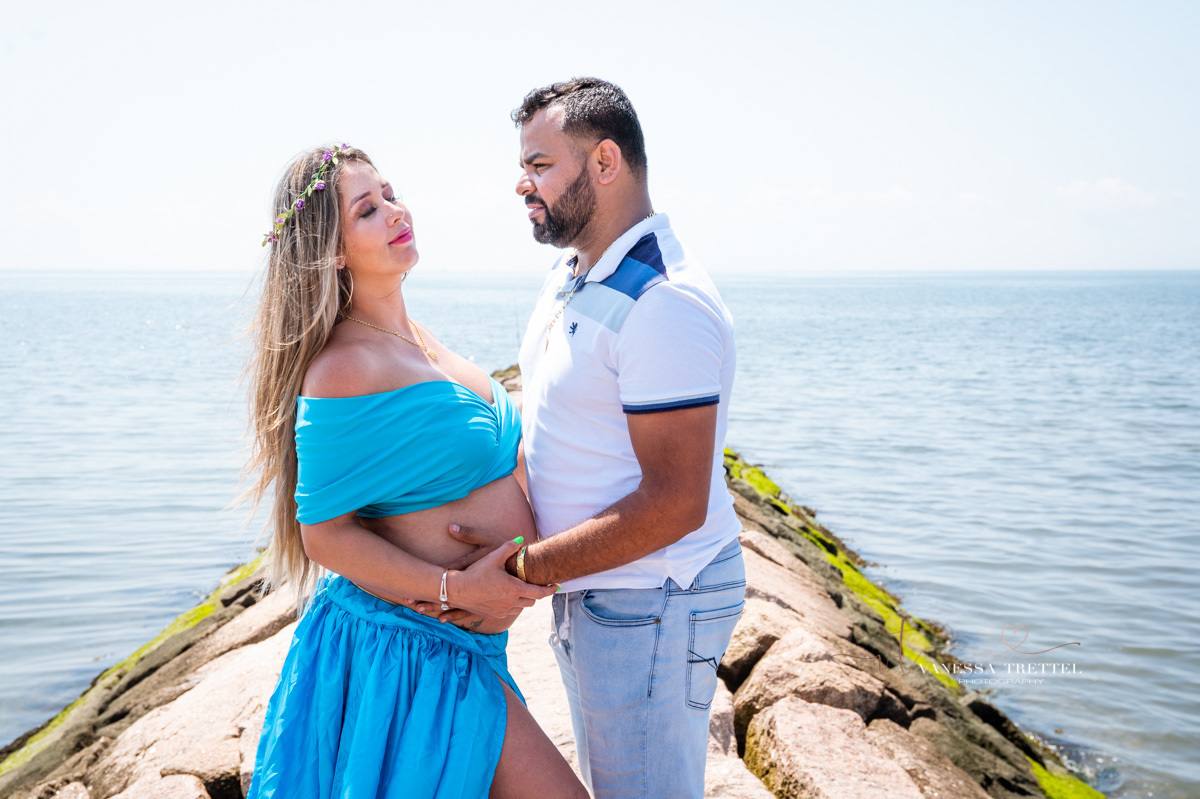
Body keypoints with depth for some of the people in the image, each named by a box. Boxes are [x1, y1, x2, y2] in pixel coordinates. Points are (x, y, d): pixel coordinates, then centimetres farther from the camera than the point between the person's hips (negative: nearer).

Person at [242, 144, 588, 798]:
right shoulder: (344, 368, -19)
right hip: (408, 643, -9)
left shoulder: (414, 341, 11)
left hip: (462, 641, 9)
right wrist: (454, 586, -23)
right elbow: (325, 533, -18)